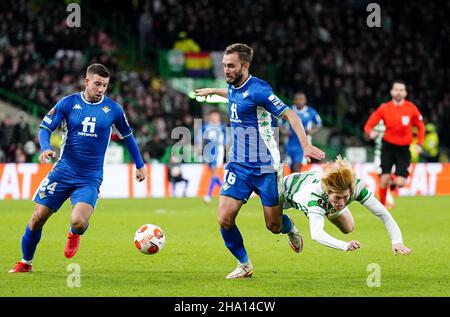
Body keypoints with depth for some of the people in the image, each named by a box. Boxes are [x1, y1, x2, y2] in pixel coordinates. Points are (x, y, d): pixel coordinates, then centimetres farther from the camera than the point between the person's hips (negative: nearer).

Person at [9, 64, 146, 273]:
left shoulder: (113, 109, 0)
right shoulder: (68, 103, -2)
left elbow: (127, 136, 15)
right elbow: (45, 128, -1)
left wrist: (140, 165, 20)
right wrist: (45, 148, -22)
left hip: (90, 179, -1)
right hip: (63, 171, 1)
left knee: (78, 222, -23)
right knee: (38, 218, -1)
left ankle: (74, 234, 16)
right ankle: (25, 262, 22)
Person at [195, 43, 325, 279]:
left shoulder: (258, 89, -18)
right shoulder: (234, 87, 5)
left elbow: (289, 114, -20)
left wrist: (305, 145, -31)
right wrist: (213, 91, 41)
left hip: (265, 168, -6)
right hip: (238, 166, 6)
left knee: (274, 225, 3)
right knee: (225, 219, -9)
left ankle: (291, 230, 41)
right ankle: (244, 265, 12)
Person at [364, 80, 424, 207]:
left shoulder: (411, 108, -5)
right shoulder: (384, 108, -6)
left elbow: (420, 127, 8)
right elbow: (368, 125, -4)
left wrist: (418, 144, -3)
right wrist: (371, 133, -27)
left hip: (404, 149, 0)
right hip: (388, 146, 0)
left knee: (400, 183, -8)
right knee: (384, 179, -13)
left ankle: (395, 181, 31)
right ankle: (382, 205, 11)